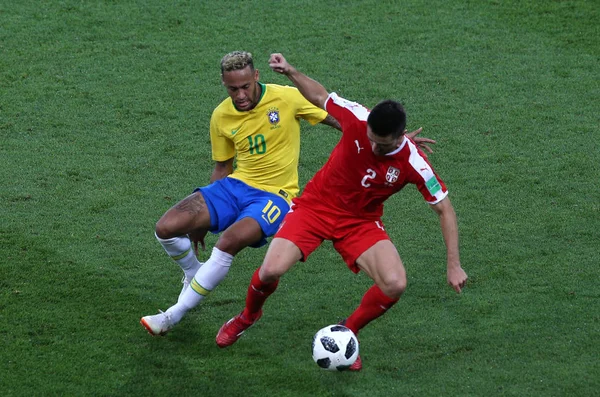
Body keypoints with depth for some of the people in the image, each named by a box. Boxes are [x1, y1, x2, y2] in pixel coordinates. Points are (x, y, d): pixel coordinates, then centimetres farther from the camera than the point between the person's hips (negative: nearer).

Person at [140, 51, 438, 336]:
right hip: (235, 185, 5)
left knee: (228, 242, -34)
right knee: (167, 228, -15)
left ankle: (173, 316, -19)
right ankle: (194, 272, 22)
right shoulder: (221, 116, 1)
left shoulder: (286, 98, -12)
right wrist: (204, 218, 13)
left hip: (275, 195, -5)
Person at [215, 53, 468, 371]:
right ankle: (248, 316, 17)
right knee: (271, 270, -20)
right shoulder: (358, 120, -22)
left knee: (395, 284, -23)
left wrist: (453, 266, -12)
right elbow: (320, 97, 0)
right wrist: (290, 72, -13)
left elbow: (445, 210, -11)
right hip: (315, 206, 0)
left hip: (361, 222, 0)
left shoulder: (412, 163, -23)